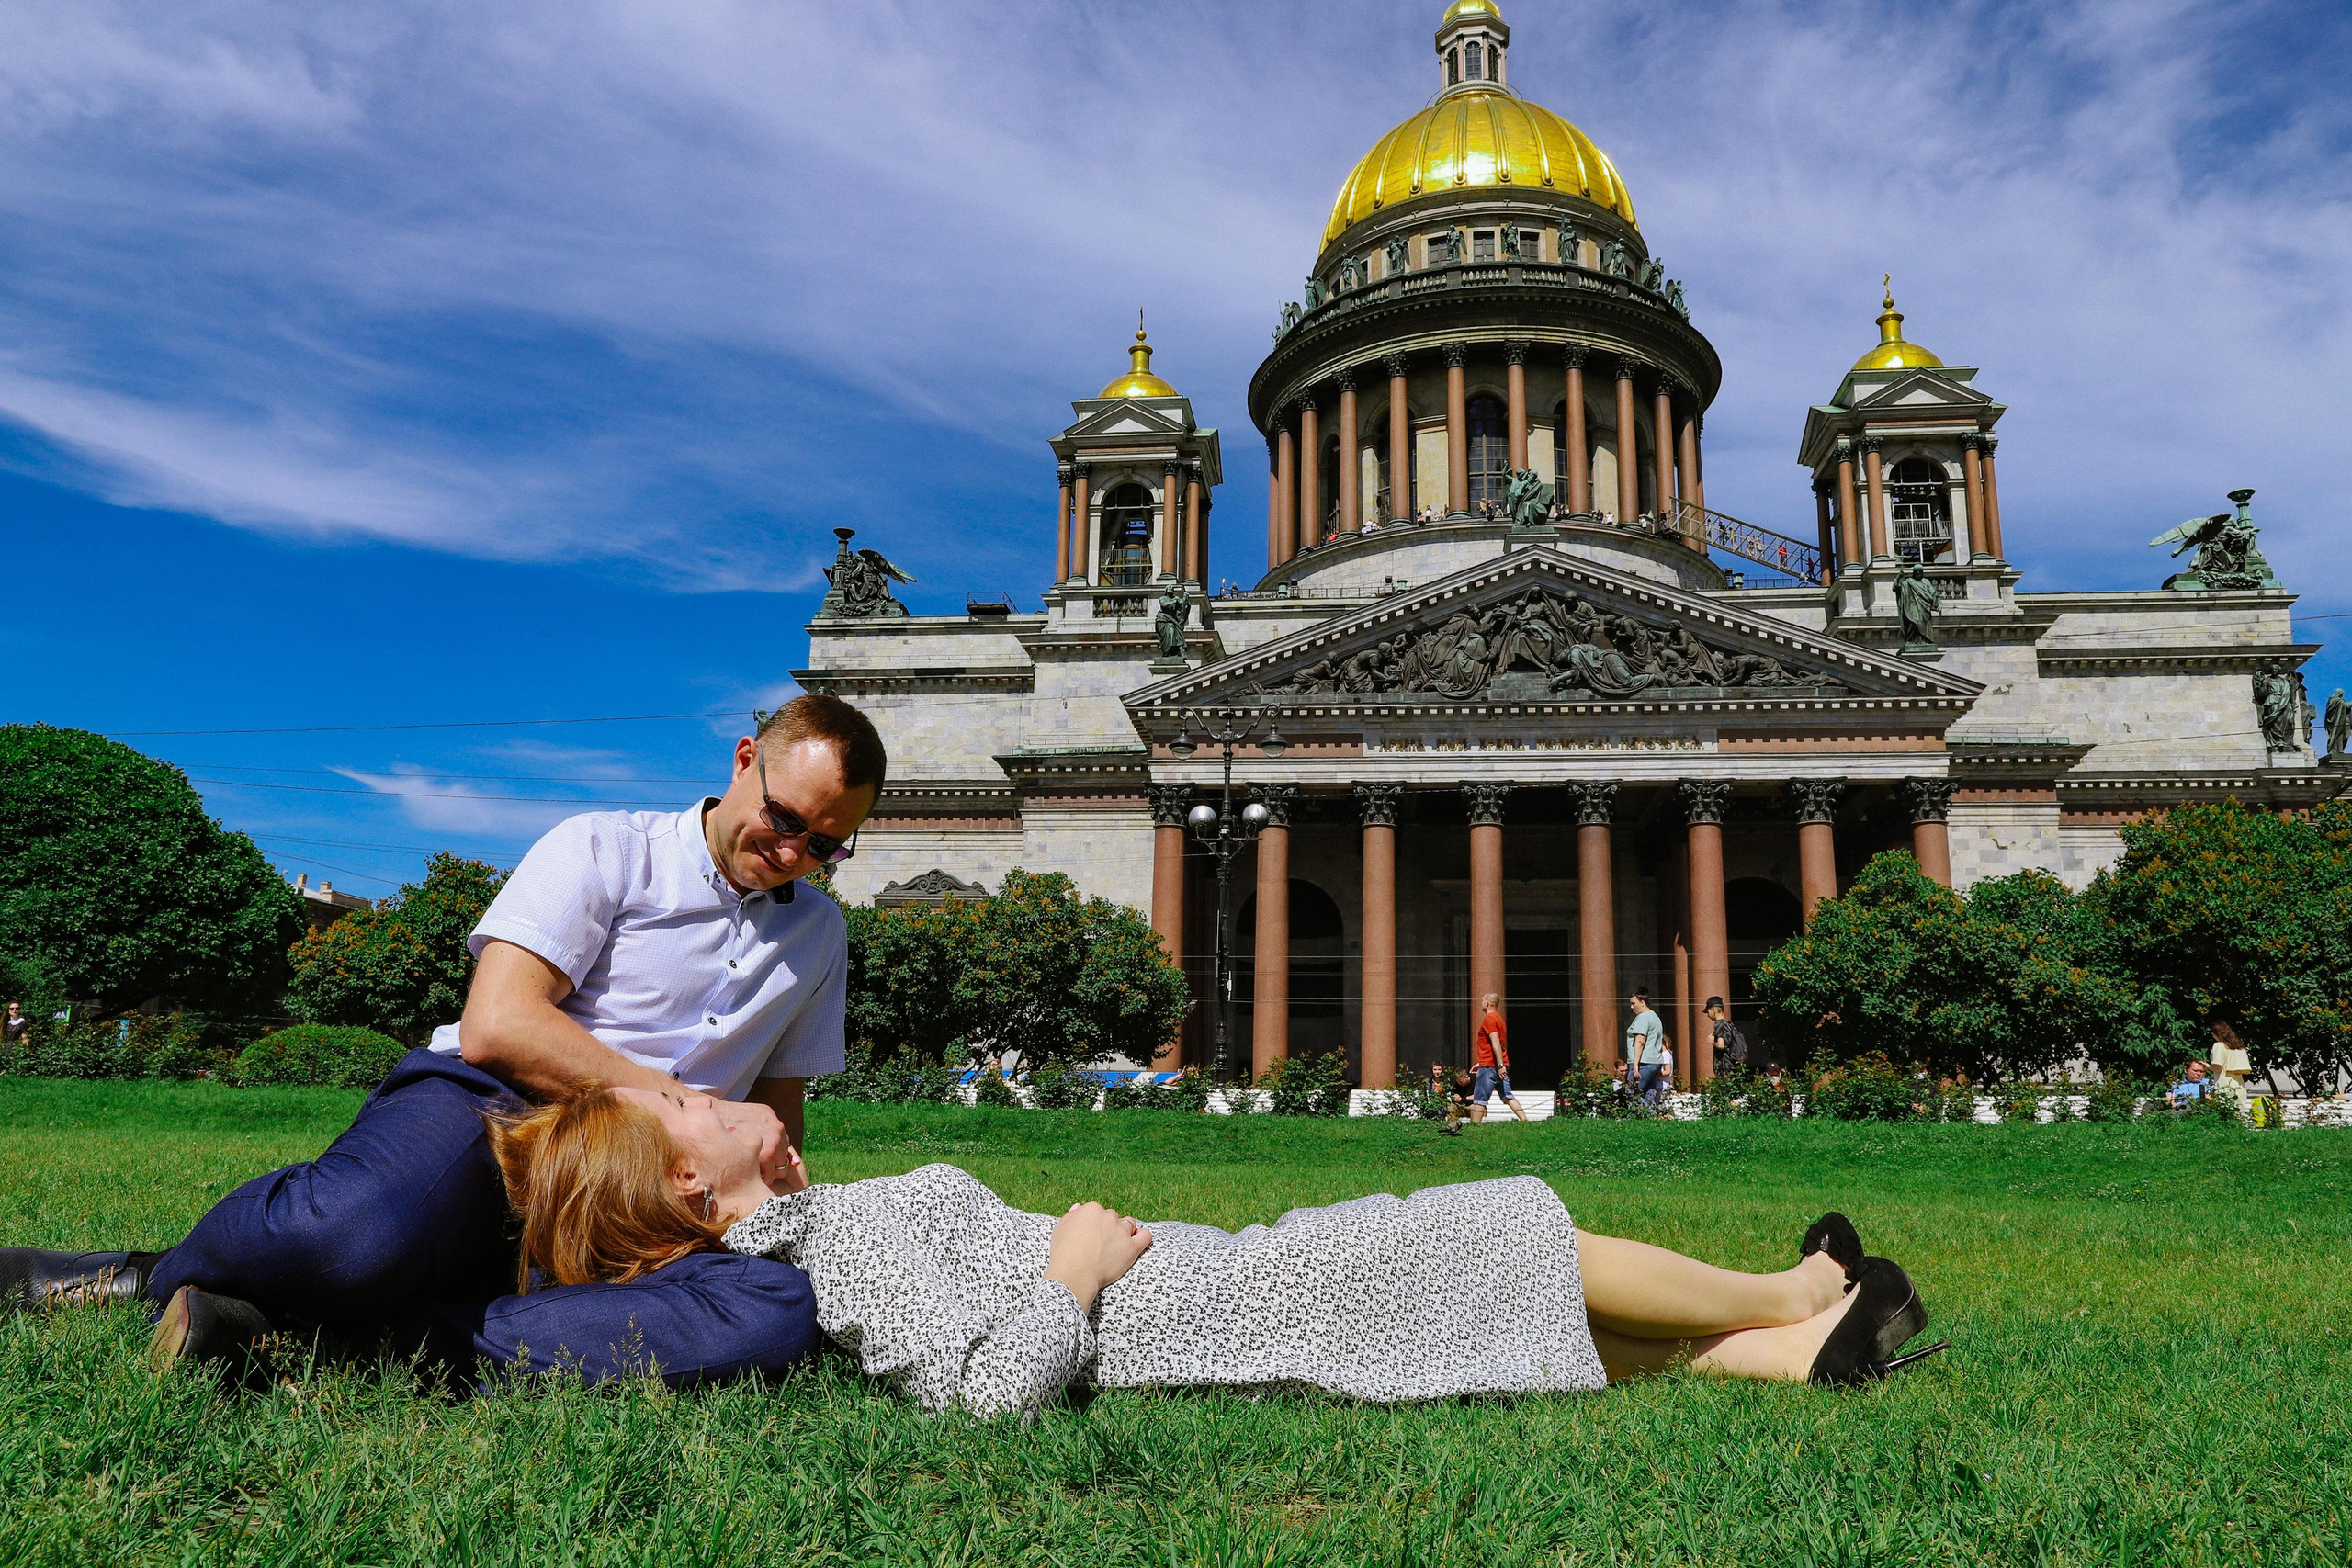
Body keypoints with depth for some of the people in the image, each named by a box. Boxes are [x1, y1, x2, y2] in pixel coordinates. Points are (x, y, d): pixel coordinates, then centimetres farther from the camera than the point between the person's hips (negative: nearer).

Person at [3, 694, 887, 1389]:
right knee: (358, 1230, -42)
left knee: (780, 1311, -32)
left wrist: (770, 1168, 2)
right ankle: (160, 1275, -3)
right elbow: (496, 1026, -11)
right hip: (485, 1110, -4)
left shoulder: (819, 933, 18)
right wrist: (695, 1109, -11)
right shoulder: (605, 851, 2)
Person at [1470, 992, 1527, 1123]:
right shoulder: (1498, 1018, 19)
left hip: (1490, 1066, -9)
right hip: (1501, 1065, 9)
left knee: (1479, 1099, -4)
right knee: (1507, 1096, 7)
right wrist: (1481, 1063, 30)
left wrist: (1500, 1065, -27)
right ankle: (1525, 1121, -2)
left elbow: (1495, 1042, -21)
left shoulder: (1489, 1019, -11)